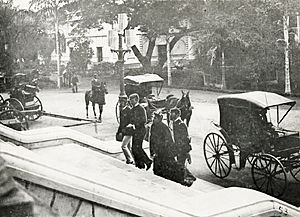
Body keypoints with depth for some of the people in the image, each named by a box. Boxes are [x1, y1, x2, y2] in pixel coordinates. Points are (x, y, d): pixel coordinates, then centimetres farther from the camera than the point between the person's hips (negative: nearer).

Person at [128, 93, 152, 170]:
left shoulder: (141, 109, -11)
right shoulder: (132, 109, 15)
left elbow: (144, 120, -17)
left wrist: (134, 125, -20)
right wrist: (131, 124, 4)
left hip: (140, 130, -9)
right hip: (135, 131, 9)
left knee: (136, 148, -13)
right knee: (134, 148, 9)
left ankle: (148, 161, -1)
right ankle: (140, 164, 17)